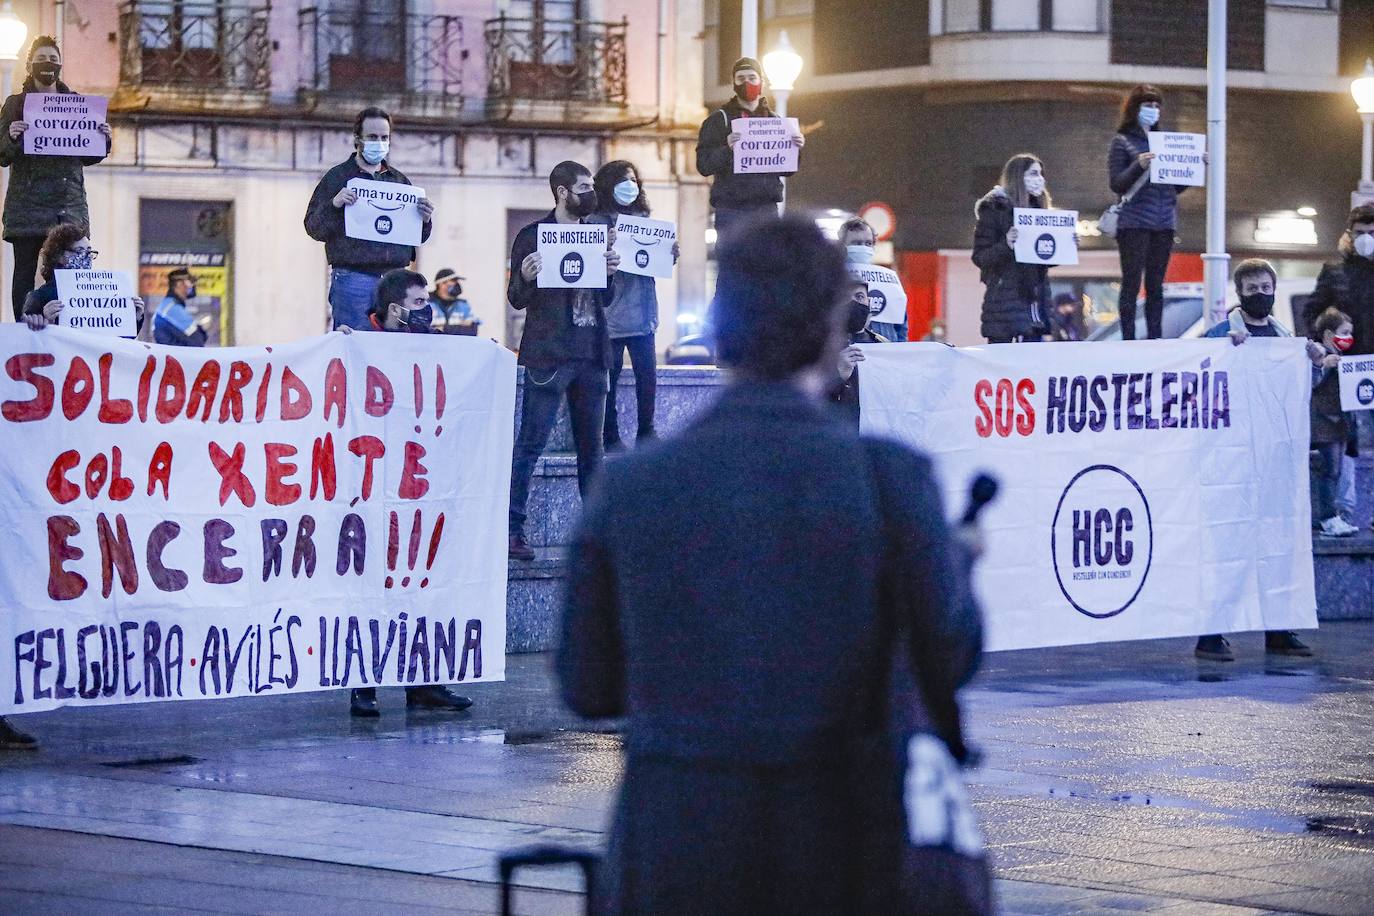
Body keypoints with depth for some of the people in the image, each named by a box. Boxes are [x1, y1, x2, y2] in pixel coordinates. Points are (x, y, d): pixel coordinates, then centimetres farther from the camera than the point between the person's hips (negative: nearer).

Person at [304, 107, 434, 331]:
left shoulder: (400, 180, 19)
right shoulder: (337, 177, 6)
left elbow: (418, 237, 20)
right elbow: (313, 227, 0)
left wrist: (425, 220, -2)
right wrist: (334, 205, -18)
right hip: (353, 277, -4)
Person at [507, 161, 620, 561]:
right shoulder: (532, 236, -1)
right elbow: (517, 300, -1)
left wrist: (610, 271, 0)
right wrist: (525, 277, -22)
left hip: (591, 355, 6)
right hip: (549, 356, -6)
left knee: (591, 447, 9)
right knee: (531, 443, -8)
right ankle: (512, 529, -8)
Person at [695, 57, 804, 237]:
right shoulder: (719, 120, 3)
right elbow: (703, 165, -6)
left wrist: (795, 148, -3)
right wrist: (727, 149, -24)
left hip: (767, 209, 4)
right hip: (732, 209, -4)